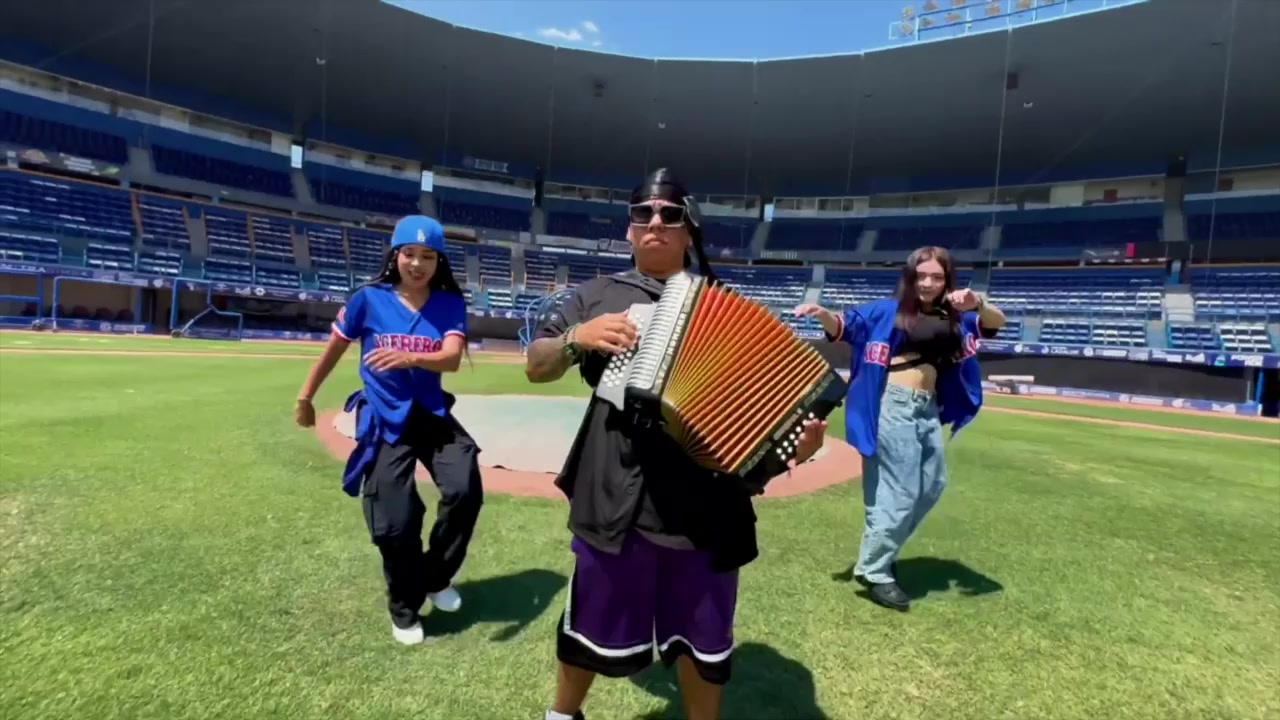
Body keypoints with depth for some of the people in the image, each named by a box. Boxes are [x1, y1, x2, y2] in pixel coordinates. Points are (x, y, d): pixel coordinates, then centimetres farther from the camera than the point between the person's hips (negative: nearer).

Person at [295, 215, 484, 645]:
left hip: (433, 416, 1)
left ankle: (435, 579, 14)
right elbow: (334, 350, 7)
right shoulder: (369, 299, -6)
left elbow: (452, 359, -20)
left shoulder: (450, 305, -5)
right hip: (384, 421, -1)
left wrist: (409, 358, -39)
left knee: (465, 493, -16)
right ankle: (404, 609, 25)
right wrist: (305, 397, 15)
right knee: (394, 523, -3)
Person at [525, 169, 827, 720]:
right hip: (615, 493, 0)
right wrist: (578, 338, -11)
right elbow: (535, 366, 8)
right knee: (595, 622, 16)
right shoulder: (599, 295, 9)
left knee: (703, 633, 17)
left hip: (704, 495, 1)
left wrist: (794, 439, -14)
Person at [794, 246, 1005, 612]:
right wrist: (823, 314, -29)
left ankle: (882, 551, 34)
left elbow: (997, 322, 1)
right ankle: (874, 571, 8)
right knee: (901, 491, -5)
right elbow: (845, 326, -8)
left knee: (932, 486, 18)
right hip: (894, 406, -7)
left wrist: (978, 304, -21)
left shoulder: (954, 318, 11)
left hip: (929, 409, 7)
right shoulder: (888, 310, -1)